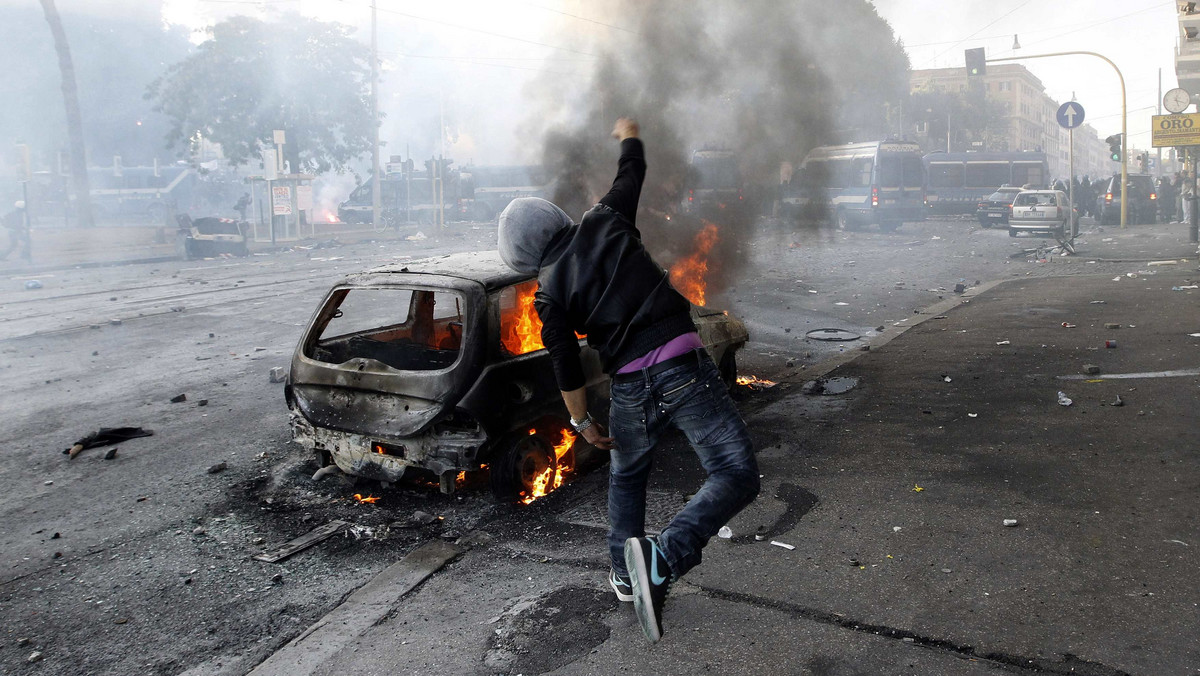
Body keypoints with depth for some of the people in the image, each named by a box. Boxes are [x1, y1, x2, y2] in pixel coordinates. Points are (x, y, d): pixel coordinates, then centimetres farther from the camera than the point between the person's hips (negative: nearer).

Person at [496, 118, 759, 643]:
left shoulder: (549, 293, 4)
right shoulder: (604, 222, 6)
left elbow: (566, 367, 4)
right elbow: (632, 172, 23)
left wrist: (582, 423, 18)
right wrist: (628, 134, 44)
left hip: (629, 388, 2)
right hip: (684, 368, -1)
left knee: (626, 477, 28)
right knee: (736, 476, -4)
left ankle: (626, 574, 39)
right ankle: (662, 557, -22)